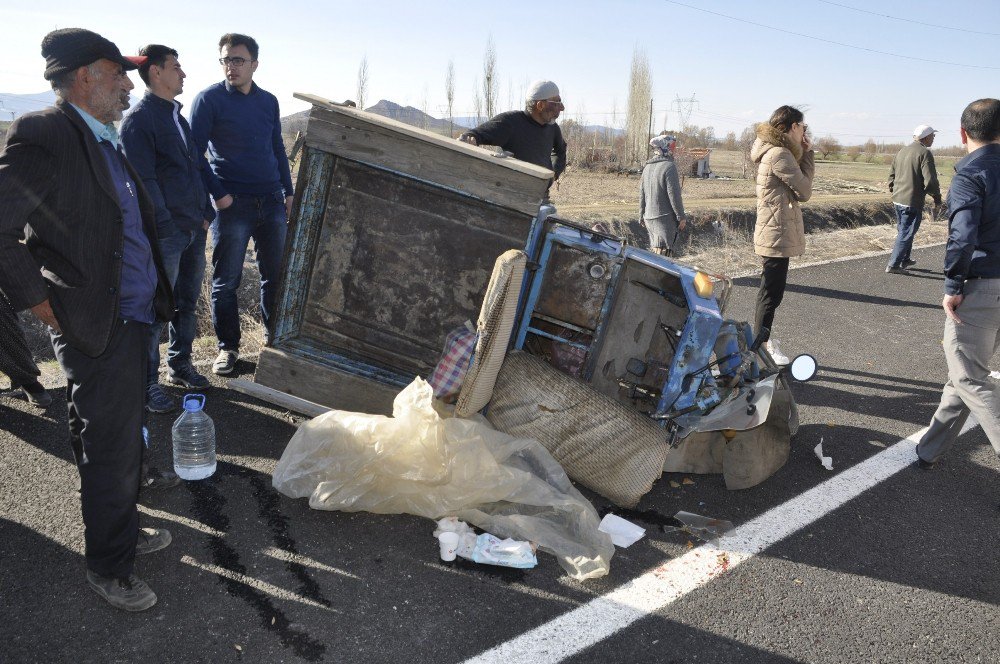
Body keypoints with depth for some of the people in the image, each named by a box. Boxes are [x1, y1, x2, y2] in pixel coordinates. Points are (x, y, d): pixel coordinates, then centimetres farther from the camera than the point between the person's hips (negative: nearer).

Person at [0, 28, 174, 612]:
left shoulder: (107, 142, 12)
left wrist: (158, 294, 13)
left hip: (134, 320, 9)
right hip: (96, 329, -9)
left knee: (124, 440, 21)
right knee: (110, 452, 3)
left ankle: (124, 529, 40)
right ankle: (108, 566, 22)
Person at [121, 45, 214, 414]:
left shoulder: (179, 115, 17)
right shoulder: (139, 119, -9)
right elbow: (144, 180, -15)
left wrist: (206, 213, 11)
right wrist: (166, 226, -19)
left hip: (194, 230, 8)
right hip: (166, 232, -8)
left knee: (187, 303, 16)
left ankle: (179, 365, 30)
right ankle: (147, 383, 9)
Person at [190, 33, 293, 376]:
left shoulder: (269, 101, 11)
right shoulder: (209, 99, -3)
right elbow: (195, 152, -5)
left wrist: (288, 192, 15)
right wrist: (218, 194, -11)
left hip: (272, 202, 4)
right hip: (232, 205, -4)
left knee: (276, 274, 10)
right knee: (226, 280, 2)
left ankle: (274, 334, 26)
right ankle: (227, 347, 14)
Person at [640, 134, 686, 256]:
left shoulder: (647, 167, 12)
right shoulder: (669, 167, -13)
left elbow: (642, 194, 16)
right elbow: (674, 194, -15)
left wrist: (642, 216, 24)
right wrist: (681, 217, -8)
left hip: (649, 218, 8)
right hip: (665, 218, -8)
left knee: (653, 251, 16)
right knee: (662, 253, -10)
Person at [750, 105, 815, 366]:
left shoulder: (774, 151, 14)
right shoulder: (779, 154, -18)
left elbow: (800, 183, 14)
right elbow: (804, 192, -13)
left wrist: (805, 154, 3)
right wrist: (807, 154, -4)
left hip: (773, 233, 11)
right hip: (778, 235, -11)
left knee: (769, 292, 19)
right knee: (771, 294, -2)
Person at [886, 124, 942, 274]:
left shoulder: (902, 151, 12)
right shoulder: (924, 153, -13)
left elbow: (891, 175, 19)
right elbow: (930, 180, -18)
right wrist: (937, 199, -7)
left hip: (897, 200, 8)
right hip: (912, 201, -8)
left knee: (903, 231, 21)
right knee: (906, 234, -2)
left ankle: (905, 260, 33)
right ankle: (893, 265, -3)